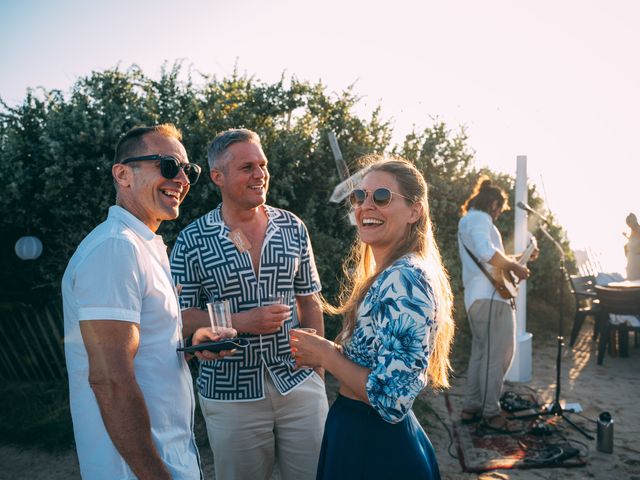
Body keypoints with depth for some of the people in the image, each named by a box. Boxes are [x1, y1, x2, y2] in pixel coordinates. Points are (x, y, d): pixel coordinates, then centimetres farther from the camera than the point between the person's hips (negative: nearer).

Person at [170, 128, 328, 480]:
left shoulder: (293, 228, 3)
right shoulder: (191, 242, -6)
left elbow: (309, 302, 9)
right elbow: (180, 317, -5)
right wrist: (240, 322, -18)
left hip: (299, 384, 3)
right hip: (230, 394, -2)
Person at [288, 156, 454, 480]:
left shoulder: (402, 280, -24)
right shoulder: (389, 275, 6)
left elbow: (393, 400, -28)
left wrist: (327, 356, -17)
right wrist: (325, 352, 1)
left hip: (379, 451, -9)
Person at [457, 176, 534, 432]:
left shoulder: (466, 222, 23)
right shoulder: (479, 219, -10)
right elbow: (487, 252, -30)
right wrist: (515, 267, -18)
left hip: (476, 298, 10)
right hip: (491, 298, -10)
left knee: (481, 353, 16)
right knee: (497, 356, -3)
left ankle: (471, 407, 21)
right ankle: (491, 413, 4)